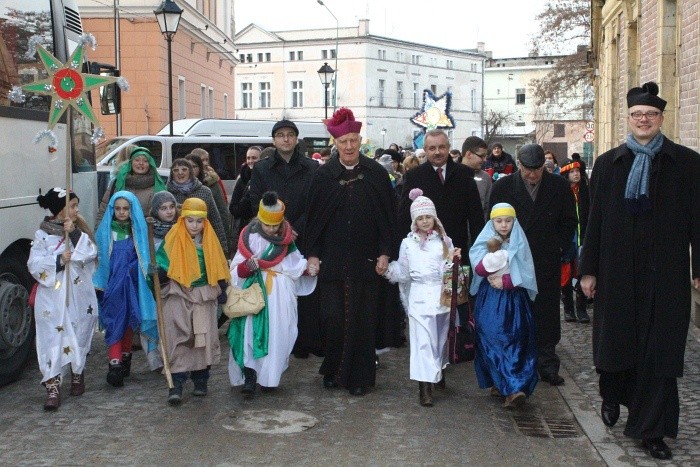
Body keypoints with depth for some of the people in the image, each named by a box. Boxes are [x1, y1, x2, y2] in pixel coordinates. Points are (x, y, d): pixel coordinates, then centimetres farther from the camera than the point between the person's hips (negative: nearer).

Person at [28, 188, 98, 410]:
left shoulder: (80, 229, 7)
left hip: (80, 296, 3)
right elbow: (34, 264, -9)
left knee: (79, 336, 12)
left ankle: (77, 375, 31)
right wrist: (58, 260, -20)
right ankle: (53, 387, -7)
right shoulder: (43, 234, -1)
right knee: (52, 339, -7)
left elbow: (90, 253, -8)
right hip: (53, 298, -3)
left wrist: (74, 233, -17)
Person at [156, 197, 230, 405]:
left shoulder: (210, 240, 4)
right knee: (178, 339, -9)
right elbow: (161, 263, -3)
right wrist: (159, 273, -24)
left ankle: (200, 381, 20)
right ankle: (176, 384, -6)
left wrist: (222, 291, 6)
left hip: (204, 296, 3)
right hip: (178, 296, -3)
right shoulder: (173, 239, -4)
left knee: (204, 338, 6)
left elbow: (218, 268, 11)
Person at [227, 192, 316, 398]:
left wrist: (307, 267, 0)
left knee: (278, 333, -1)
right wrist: (247, 266, -24)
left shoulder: (286, 238, 9)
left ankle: (270, 376, 11)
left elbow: (295, 263, 18)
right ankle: (249, 375, -10)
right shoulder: (250, 238, -1)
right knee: (252, 332, -14)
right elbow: (236, 270, -4)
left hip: (281, 294, 3)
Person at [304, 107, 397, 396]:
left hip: (365, 261, 0)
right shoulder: (323, 175, 3)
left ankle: (359, 377, 15)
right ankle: (333, 371, 20)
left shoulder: (376, 174, 1)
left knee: (362, 319, 3)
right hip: (332, 261, 1)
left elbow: (388, 215, 2)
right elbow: (313, 217, 5)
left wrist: (385, 253, -4)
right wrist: (312, 254, 0)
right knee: (333, 317, 1)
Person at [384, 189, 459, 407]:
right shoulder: (408, 243, 8)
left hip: (442, 295, 1)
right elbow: (403, 273, 9)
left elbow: (449, 271, 7)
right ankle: (425, 385, -7)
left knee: (441, 337, 10)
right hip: (419, 297, -1)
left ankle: (438, 371, 33)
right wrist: (387, 268, -5)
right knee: (422, 340, -7)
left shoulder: (444, 241, 7)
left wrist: (451, 260, -11)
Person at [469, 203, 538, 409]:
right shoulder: (485, 243, 4)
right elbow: (480, 270, -7)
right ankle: (513, 388, -1)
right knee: (492, 341, -6)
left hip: (515, 300, 0)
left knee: (515, 341, -6)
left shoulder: (519, 244, 2)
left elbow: (524, 274, -1)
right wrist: (492, 253, -21)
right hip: (490, 300, 0)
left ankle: (510, 386, -4)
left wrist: (505, 281, -11)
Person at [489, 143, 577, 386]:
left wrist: (559, 246, 2)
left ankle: (548, 365, 12)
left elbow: (570, 220, 10)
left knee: (547, 316, 3)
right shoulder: (503, 186, -1)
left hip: (548, 262, 1)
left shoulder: (559, 186, 1)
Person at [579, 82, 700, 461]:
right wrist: (588, 270, 2)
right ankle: (612, 395, 41)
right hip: (617, 271, 1)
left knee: (659, 350, 2)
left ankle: (652, 430, 12)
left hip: (664, 273, -1)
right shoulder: (608, 163, 4)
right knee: (615, 340, 13)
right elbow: (595, 219, 4)